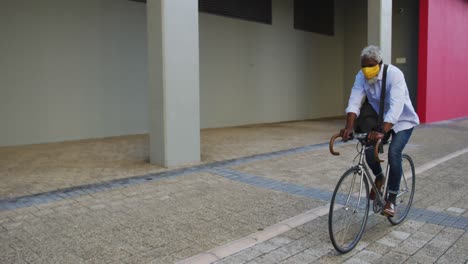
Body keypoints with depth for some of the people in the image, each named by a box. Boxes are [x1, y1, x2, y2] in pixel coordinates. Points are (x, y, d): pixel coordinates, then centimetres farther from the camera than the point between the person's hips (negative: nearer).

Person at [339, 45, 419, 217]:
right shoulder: (361, 76, -15)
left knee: (394, 152, -23)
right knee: (369, 149, -16)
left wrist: (382, 131, -52)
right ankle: (378, 178, 17)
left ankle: (391, 198, -8)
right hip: (380, 119, 4)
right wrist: (349, 126, -41)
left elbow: (396, 106, -40)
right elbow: (354, 101, -25)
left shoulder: (394, 74, -28)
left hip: (402, 120, -4)